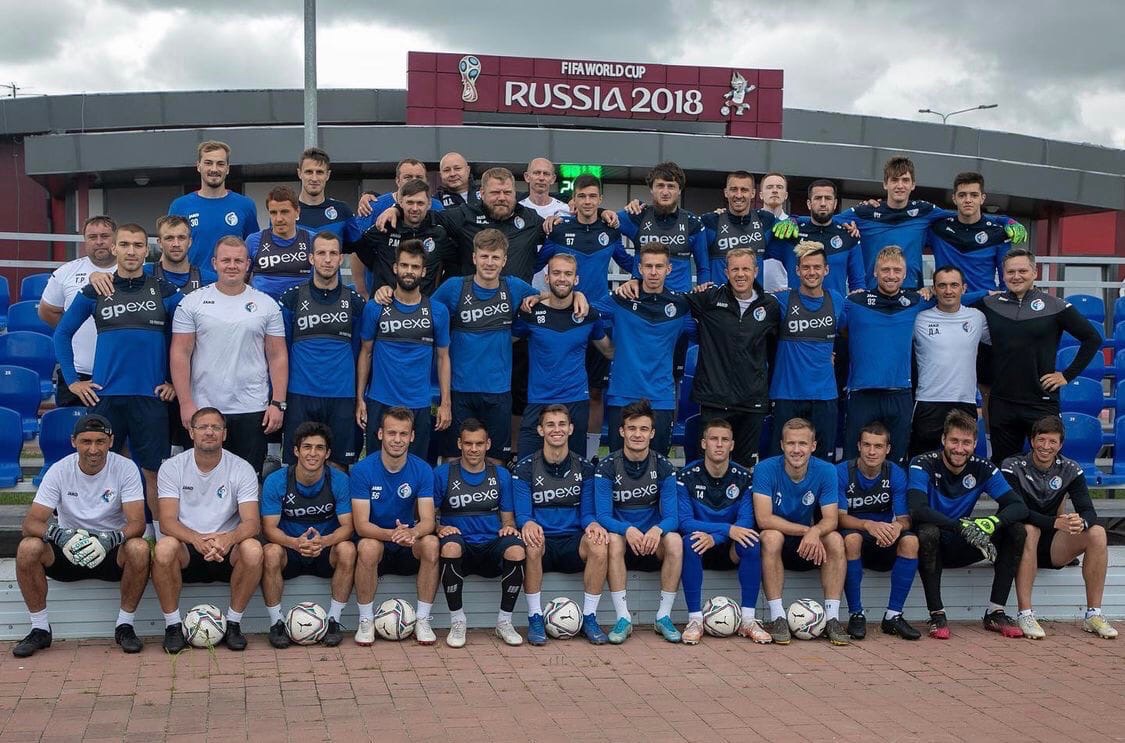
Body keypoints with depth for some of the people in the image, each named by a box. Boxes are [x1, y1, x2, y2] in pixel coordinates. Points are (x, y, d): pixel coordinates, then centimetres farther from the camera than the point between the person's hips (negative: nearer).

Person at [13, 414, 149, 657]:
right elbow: (31, 522, -14)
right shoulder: (59, 471, -8)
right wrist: (60, 535, -36)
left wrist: (109, 539, -40)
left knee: (139, 548, -34)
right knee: (27, 548, -27)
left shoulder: (125, 468, -11)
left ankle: (125, 626, -14)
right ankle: (40, 629, -9)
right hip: (67, 551, 2)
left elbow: (137, 523, -19)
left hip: (112, 553, -1)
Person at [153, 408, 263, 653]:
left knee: (253, 549, -31)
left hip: (227, 552, 0)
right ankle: (173, 625, -14)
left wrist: (229, 538, -36)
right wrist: (197, 539, -34)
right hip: (187, 552, 0)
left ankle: (233, 623, -12)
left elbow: (252, 522, -12)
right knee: (164, 547, -33)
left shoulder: (242, 469, -2)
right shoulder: (171, 468, -2)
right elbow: (167, 521, -12)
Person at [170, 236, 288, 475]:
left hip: (253, 411, 1)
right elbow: (180, 354, 0)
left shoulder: (267, 305, 5)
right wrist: (185, 403, -7)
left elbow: (277, 356, 4)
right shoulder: (192, 302, 2)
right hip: (203, 409, 0)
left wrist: (278, 404, -3)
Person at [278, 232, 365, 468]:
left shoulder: (354, 301, 6)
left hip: (342, 397, 1)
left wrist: (359, 395, 9)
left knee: (339, 465, 5)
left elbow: (358, 350, 11)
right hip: (300, 395, -1)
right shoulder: (292, 298, 2)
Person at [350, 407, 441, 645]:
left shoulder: (422, 470, -7)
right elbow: (361, 525, -18)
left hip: (409, 548, 2)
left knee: (431, 543, -30)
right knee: (368, 546, -35)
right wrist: (391, 534, -39)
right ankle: (366, 621, -17)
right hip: (377, 540, -2)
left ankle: (422, 620, -17)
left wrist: (413, 533, -39)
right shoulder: (362, 470, -13)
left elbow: (428, 521, -14)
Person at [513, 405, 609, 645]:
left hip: (573, 543, 2)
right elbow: (522, 514, -4)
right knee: (532, 544, -37)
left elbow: (587, 513, 7)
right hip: (542, 541, -1)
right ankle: (535, 619, -23)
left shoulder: (584, 468, 9)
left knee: (599, 545, -31)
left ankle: (589, 618, -17)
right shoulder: (525, 468, 2)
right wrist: (528, 524, -29)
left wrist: (592, 524, -18)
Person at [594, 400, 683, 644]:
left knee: (674, 540, -30)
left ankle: (664, 616, -19)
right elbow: (603, 516, -14)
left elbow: (672, 516, -8)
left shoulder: (663, 466, -3)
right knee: (613, 540, -34)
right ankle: (623, 618, -27)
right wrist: (627, 530, -35)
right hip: (622, 535, -1)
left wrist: (657, 530, -33)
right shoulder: (607, 467, -7)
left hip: (652, 542, 1)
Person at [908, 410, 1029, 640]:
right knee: (928, 532, -38)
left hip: (962, 548, 4)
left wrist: (993, 522, -34)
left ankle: (995, 613, -9)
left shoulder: (982, 469, -5)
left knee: (1016, 531, -15)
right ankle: (937, 615, -26)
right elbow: (917, 509, -32)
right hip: (932, 545, -4)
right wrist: (962, 526, -41)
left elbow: (1019, 507, -13)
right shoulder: (923, 465, -16)